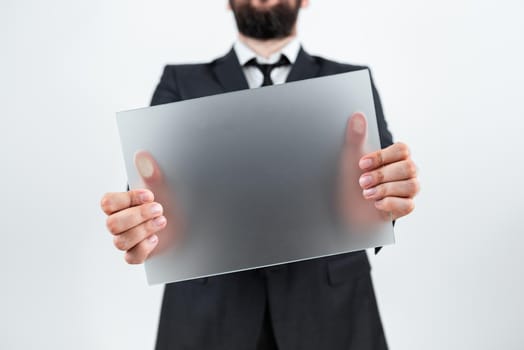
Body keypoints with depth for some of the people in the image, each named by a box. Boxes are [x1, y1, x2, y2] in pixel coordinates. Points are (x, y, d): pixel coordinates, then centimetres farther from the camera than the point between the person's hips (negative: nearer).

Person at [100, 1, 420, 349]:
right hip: (209, 317, 0)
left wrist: (387, 197, -33)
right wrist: (140, 219, -33)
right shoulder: (180, 83, 5)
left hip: (330, 314, 1)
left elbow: (380, 171, -10)